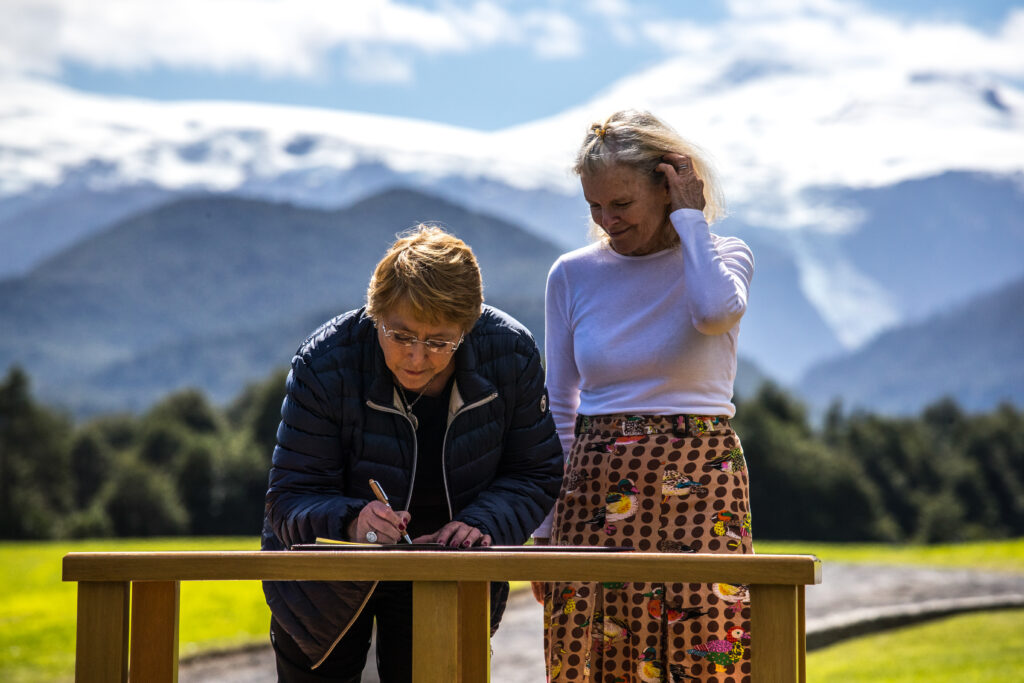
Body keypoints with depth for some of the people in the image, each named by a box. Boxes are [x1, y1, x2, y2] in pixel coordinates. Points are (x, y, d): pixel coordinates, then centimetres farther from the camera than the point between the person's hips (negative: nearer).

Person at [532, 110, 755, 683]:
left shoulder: (722, 258, 2)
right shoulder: (573, 275, 8)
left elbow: (718, 310, -25)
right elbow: (558, 413, 14)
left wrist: (691, 218, -10)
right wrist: (544, 530, 10)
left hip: (699, 489, -2)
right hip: (598, 492, 3)